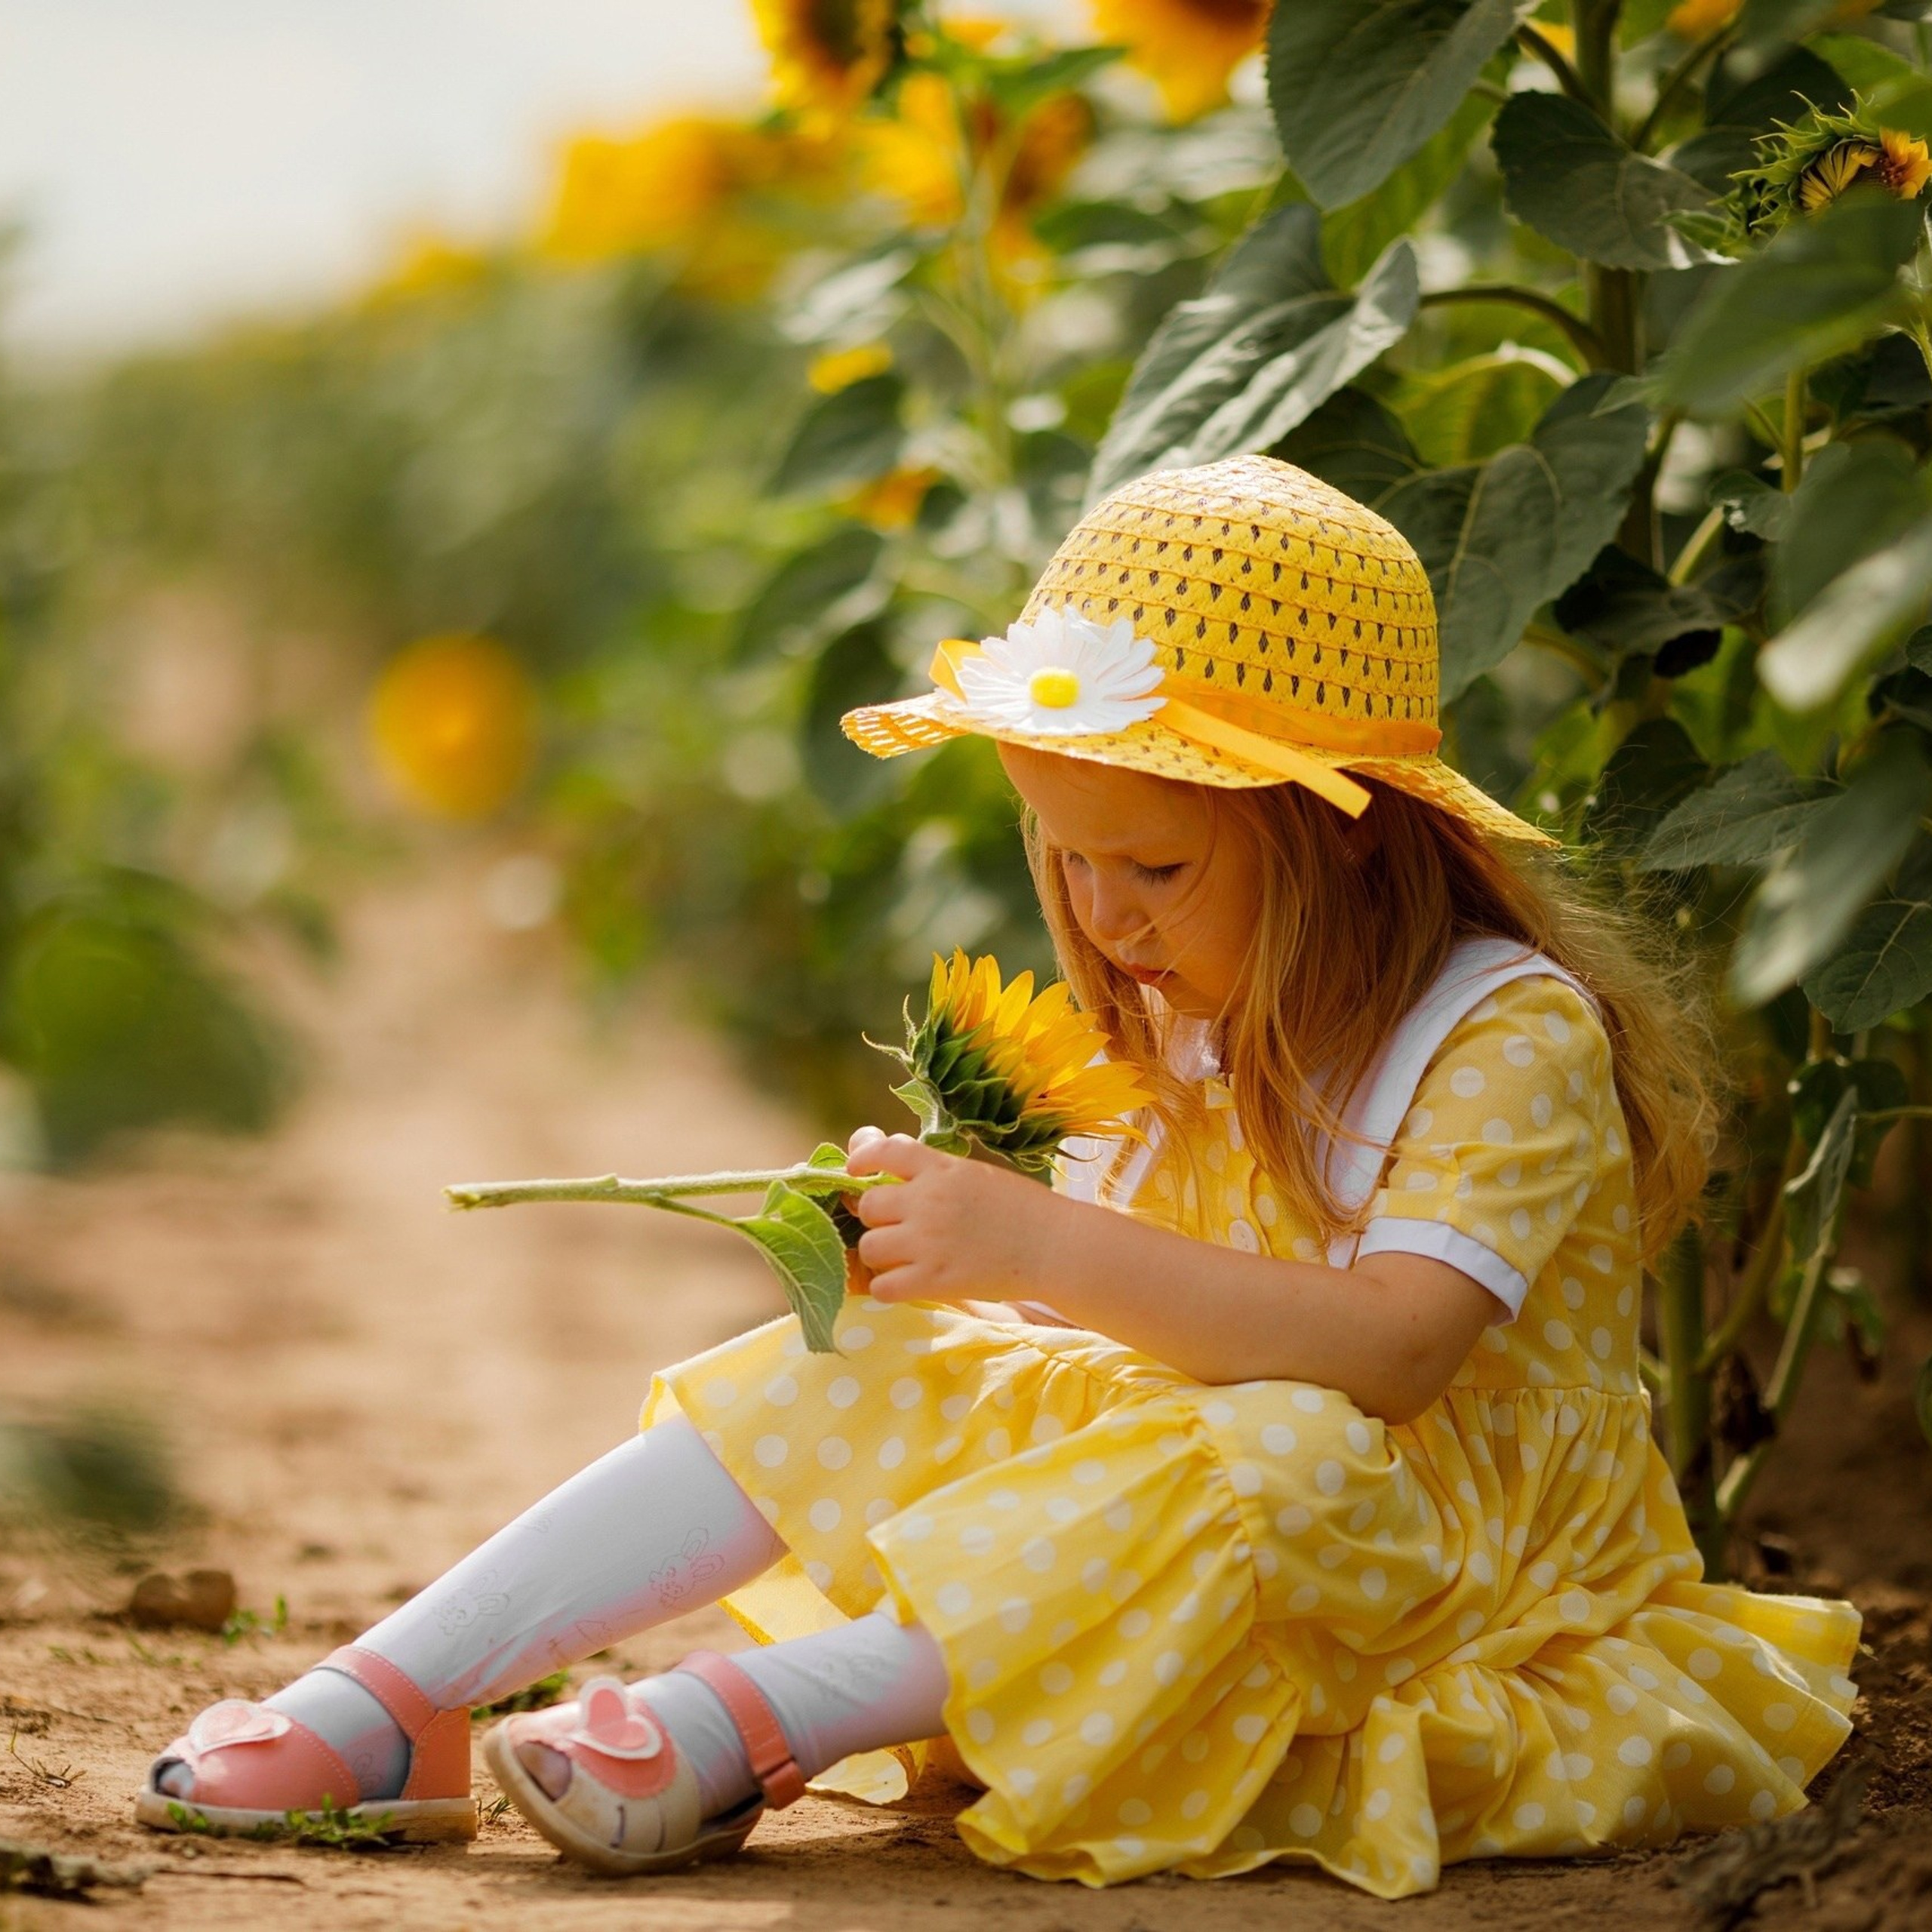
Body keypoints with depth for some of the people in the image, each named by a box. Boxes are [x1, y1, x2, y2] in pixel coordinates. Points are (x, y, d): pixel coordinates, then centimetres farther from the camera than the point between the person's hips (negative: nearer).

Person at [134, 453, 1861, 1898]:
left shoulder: (1517, 1037, -17)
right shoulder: (1191, 1022, 8)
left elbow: (1392, 1347, -31)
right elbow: (1124, 1317, 10)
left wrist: (1048, 1247, -36)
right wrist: (951, 1233, -11)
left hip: (1451, 1556, -7)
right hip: (1179, 1534, 7)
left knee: (1261, 1466, -38)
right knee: (874, 1371, -8)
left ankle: (745, 1725, -43)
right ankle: (393, 1698, -17)